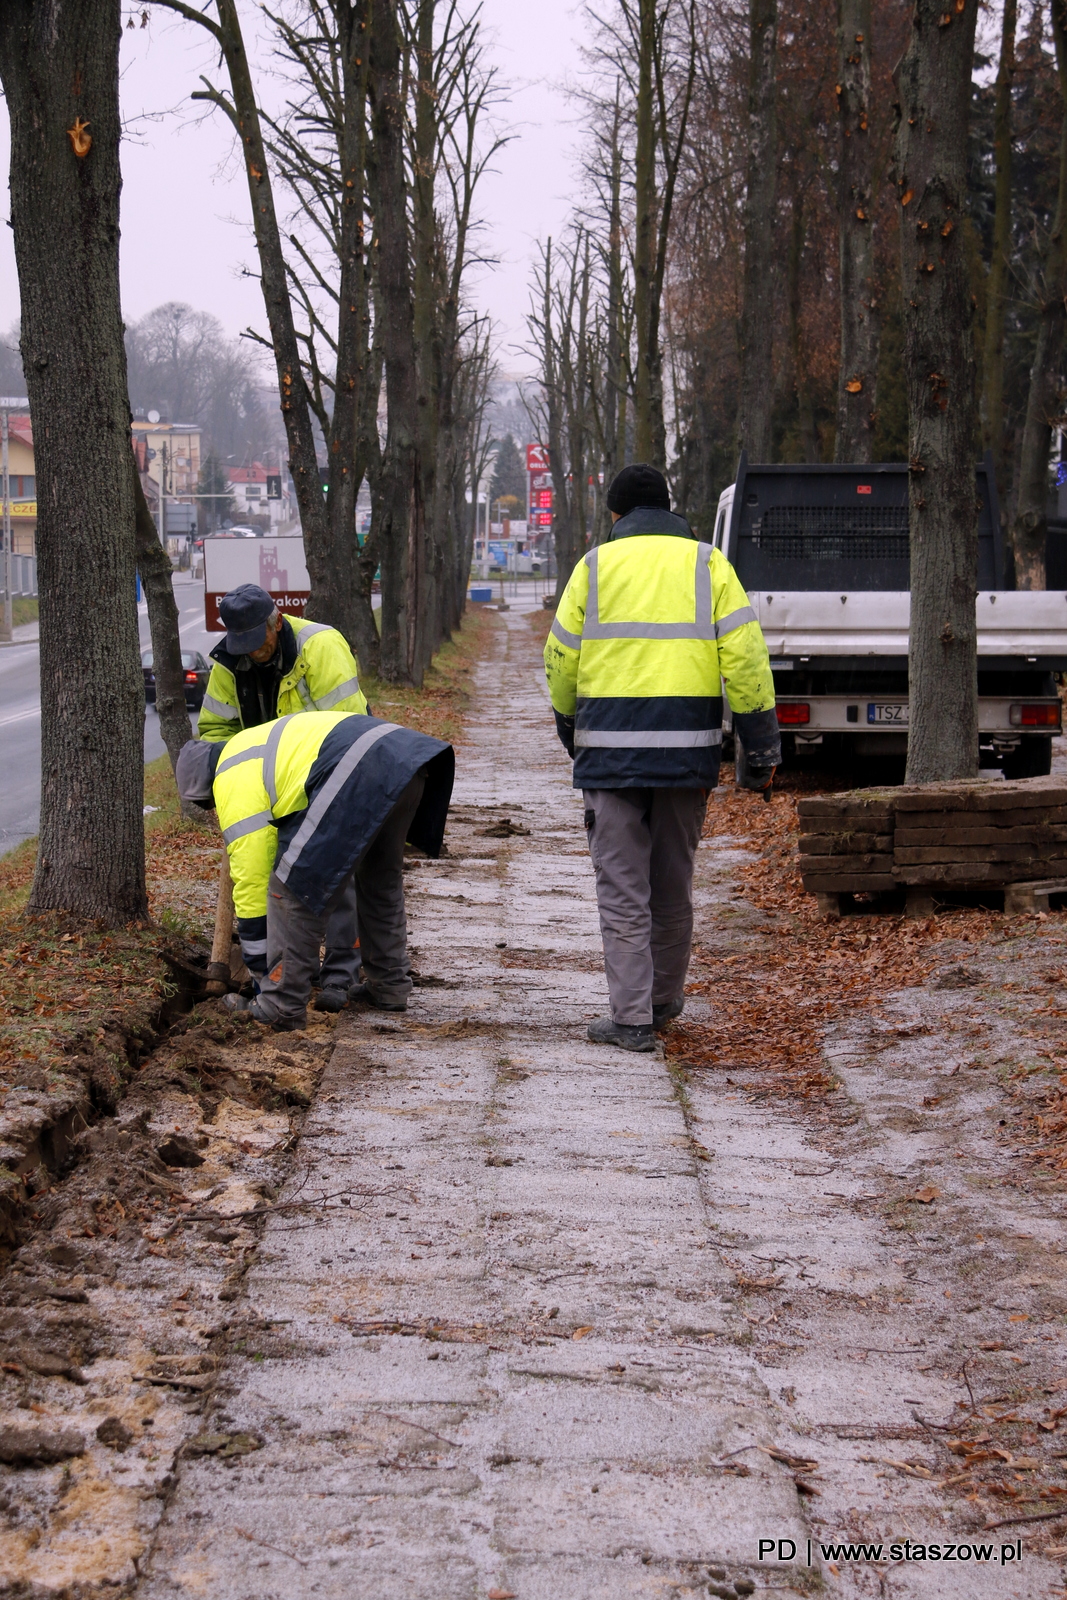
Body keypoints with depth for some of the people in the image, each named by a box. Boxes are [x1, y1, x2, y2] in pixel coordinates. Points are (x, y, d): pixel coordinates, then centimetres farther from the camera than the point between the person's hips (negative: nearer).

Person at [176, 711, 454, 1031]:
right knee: (382, 879, 28)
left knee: (293, 889, 1)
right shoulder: (250, 745, 36)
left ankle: (282, 1006, 5)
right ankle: (389, 987, 37)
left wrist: (261, 972, 19)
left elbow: (250, 883, 11)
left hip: (358, 776, -10)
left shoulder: (234, 785, 9)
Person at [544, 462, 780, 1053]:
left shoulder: (595, 566, 4)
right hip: (687, 750, 2)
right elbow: (744, 659, -2)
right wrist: (761, 747, 2)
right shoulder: (707, 564, 5)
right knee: (673, 884, 16)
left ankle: (632, 1017, -4)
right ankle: (665, 999, 29)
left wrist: (569, 730, 24)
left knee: (622, 887, 2)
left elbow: (561, 661, 7)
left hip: (610, 748, -2)